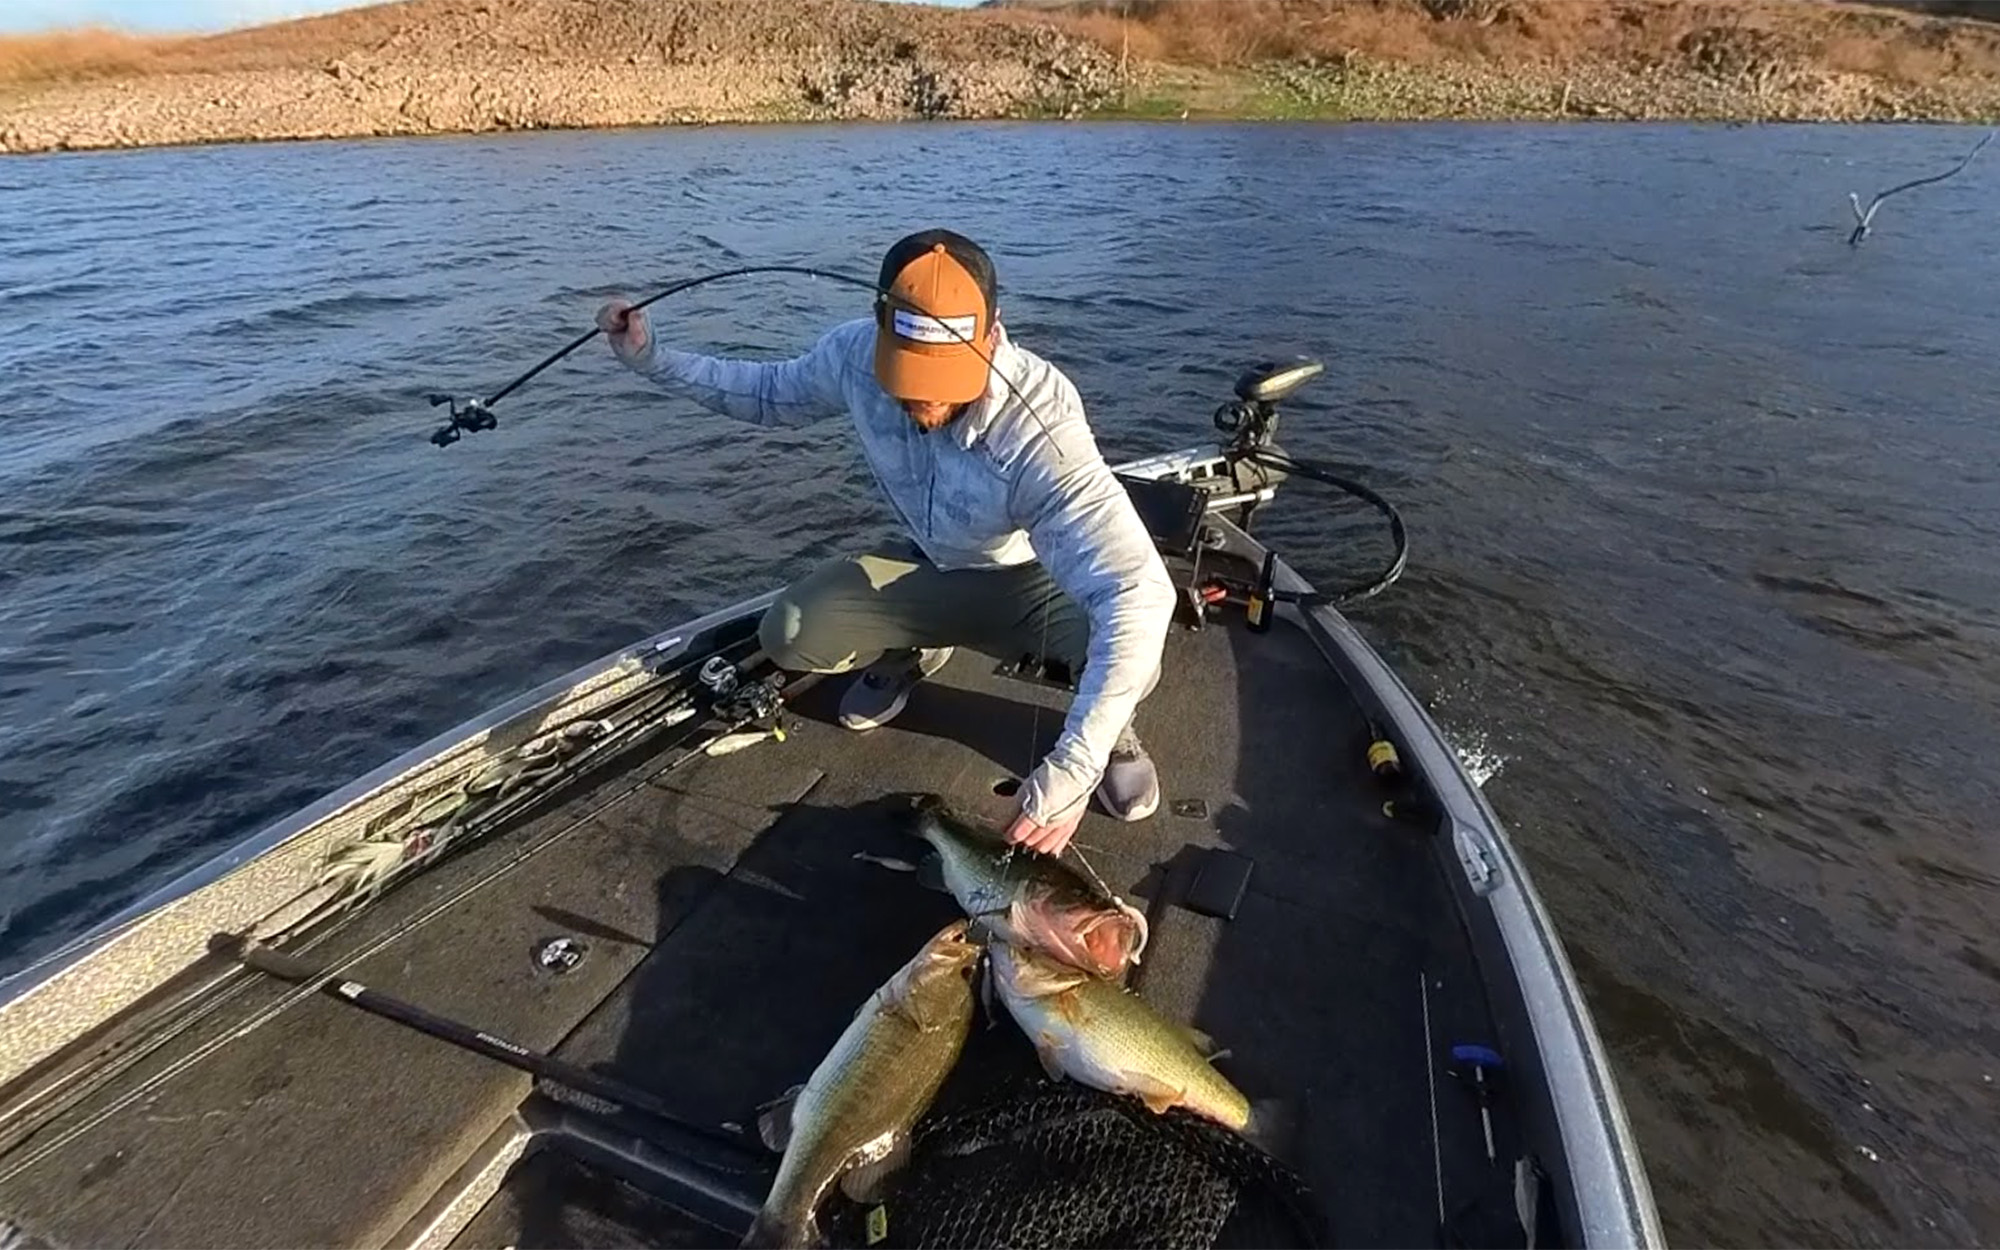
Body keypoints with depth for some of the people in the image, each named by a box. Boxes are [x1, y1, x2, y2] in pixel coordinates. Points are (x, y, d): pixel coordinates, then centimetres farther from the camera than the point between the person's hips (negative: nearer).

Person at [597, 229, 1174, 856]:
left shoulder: (1038, 427, -39)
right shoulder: (856, 353, -22)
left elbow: (1140, 592, -47)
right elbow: (773, 394, 4)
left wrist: (1071, 768, -52)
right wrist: (653, 359, -6)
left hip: (1036, 580, -4)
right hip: (933, 570, 5)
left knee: (1129, 654, -36)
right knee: (789, 635, -16)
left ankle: (1110, 729, 3)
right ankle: (912, 649, 17)